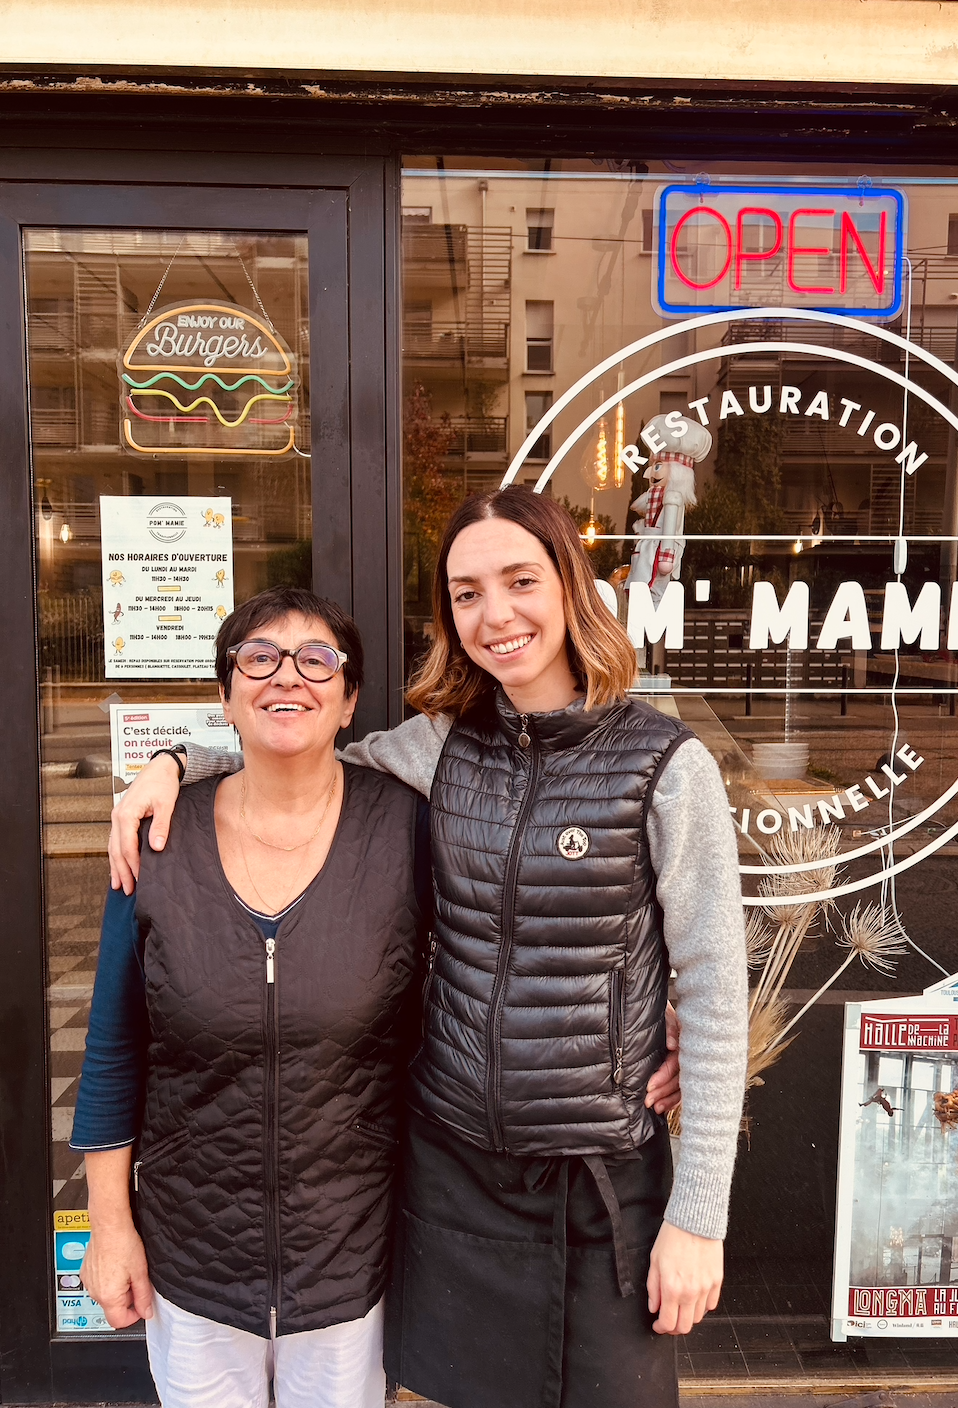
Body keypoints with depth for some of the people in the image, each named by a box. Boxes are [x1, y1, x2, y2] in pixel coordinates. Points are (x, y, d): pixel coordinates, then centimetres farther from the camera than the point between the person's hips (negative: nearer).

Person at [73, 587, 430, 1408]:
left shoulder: (405, 826, -13)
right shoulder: (162, 839, -8)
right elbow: (116, 1050, -1)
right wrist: (110, 1223, 2)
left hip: (350, 1251, -1)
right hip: (191, 1255, 1)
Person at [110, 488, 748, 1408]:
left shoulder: (665, 765, -13)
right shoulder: (443, 743, -2)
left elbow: (712, 994, -11)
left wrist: (698, 1217, -9)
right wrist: (174, 759, -5)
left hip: (603, 1178, -3)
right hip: (449, 1159, 4)